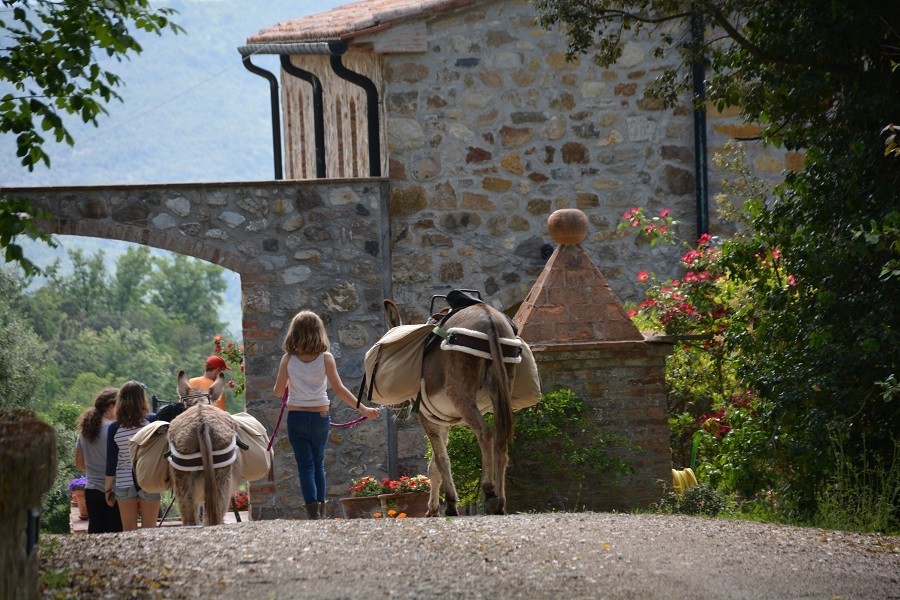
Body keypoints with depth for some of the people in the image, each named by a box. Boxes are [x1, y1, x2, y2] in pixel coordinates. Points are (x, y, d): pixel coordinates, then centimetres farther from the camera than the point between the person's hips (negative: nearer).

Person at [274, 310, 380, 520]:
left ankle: (312, 509, -14)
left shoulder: (288, 359, -6)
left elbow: (278, 391, -1)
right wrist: (362, 408, -7)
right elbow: (339, 389, -11)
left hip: (296, 417, -1)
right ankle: (321, 508, 19)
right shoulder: (326, 358, -7)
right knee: (318, 463, 18)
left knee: (305, 465, 0)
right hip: (320, 417, 1)